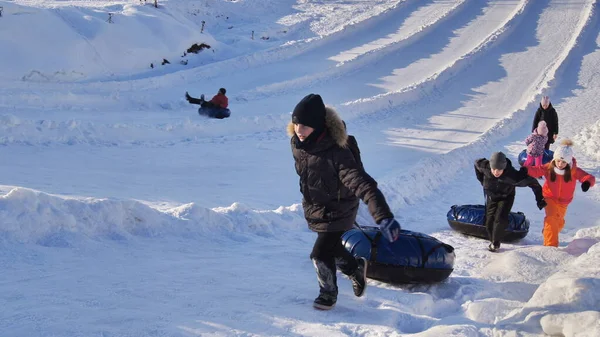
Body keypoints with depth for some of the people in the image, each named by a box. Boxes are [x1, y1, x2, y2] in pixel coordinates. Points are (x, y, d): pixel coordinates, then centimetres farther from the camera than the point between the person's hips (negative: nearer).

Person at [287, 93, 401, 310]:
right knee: (332, 249, 22)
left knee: (321, 254, -5)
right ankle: (356, 268, 51)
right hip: (315, 210, 7)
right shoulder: (297, 144, -12)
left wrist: (383, 216, -52)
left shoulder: (335, 152, -34)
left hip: (337, 212, -7)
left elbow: (362, 183, -42)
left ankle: (328, 293, 23)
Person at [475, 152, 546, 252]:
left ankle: (496, 242, 1)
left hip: (506, 197, -3)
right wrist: (482, 180, -1)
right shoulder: (485, 167, -32)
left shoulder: (512, 175, -39)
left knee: (500, 218, -19)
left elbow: (532, 182, -28)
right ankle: (492, 240, 27)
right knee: (489, 219, 2)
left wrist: (540, 199, -20)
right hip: (491, 196, 3)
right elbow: (477, 162, -6)